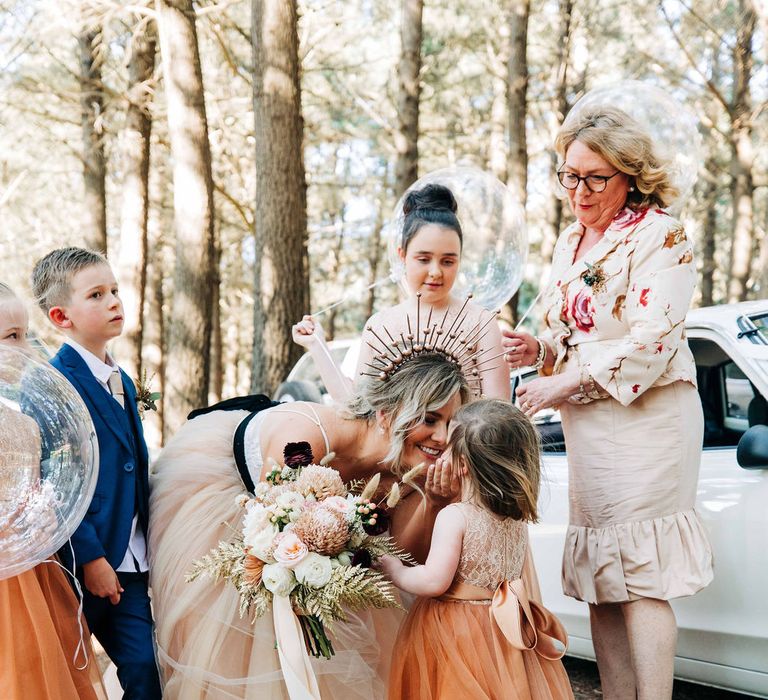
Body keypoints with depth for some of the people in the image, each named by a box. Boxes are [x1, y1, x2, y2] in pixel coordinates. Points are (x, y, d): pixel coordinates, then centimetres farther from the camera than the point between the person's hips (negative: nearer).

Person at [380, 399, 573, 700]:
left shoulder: (454, 516, -20)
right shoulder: (519, 515, -1)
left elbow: (434, 581, -23)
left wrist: (394, 569, -5)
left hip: (454, 630, -6)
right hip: (503, 628, 6)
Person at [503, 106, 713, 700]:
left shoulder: (661, 236, -8)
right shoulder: (569, 243, 17)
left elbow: (652, 340, -17)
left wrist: (567, 380, -17)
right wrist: (539, 349, 4)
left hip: (645, 419, -7)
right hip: (586, 426, 8)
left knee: (640, 582, -7)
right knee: (598, 584, 7)